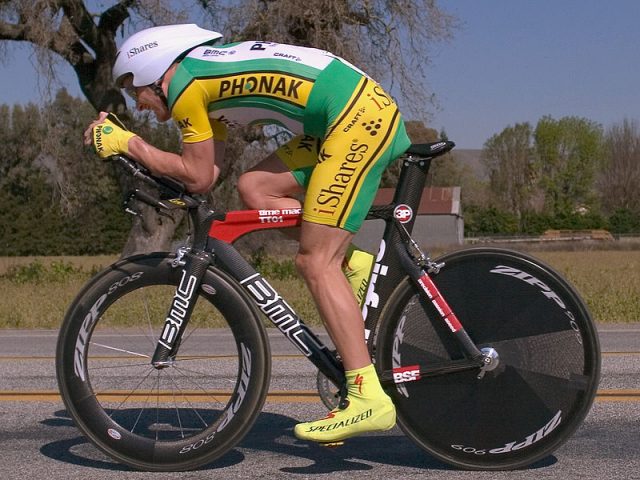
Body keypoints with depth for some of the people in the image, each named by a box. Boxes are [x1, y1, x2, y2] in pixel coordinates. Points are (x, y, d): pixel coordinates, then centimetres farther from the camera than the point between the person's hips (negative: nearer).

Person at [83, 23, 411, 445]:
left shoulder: (184, 83, -5)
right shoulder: (209, 72, 22)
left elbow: (199, 178, -3)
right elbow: (210, 172, 18)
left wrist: (127, 143, 4)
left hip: (359, 117, -10)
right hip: (362, 111, 10)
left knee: (315, 263, -9)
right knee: (254, 188, 10)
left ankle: (369, 398, -10)